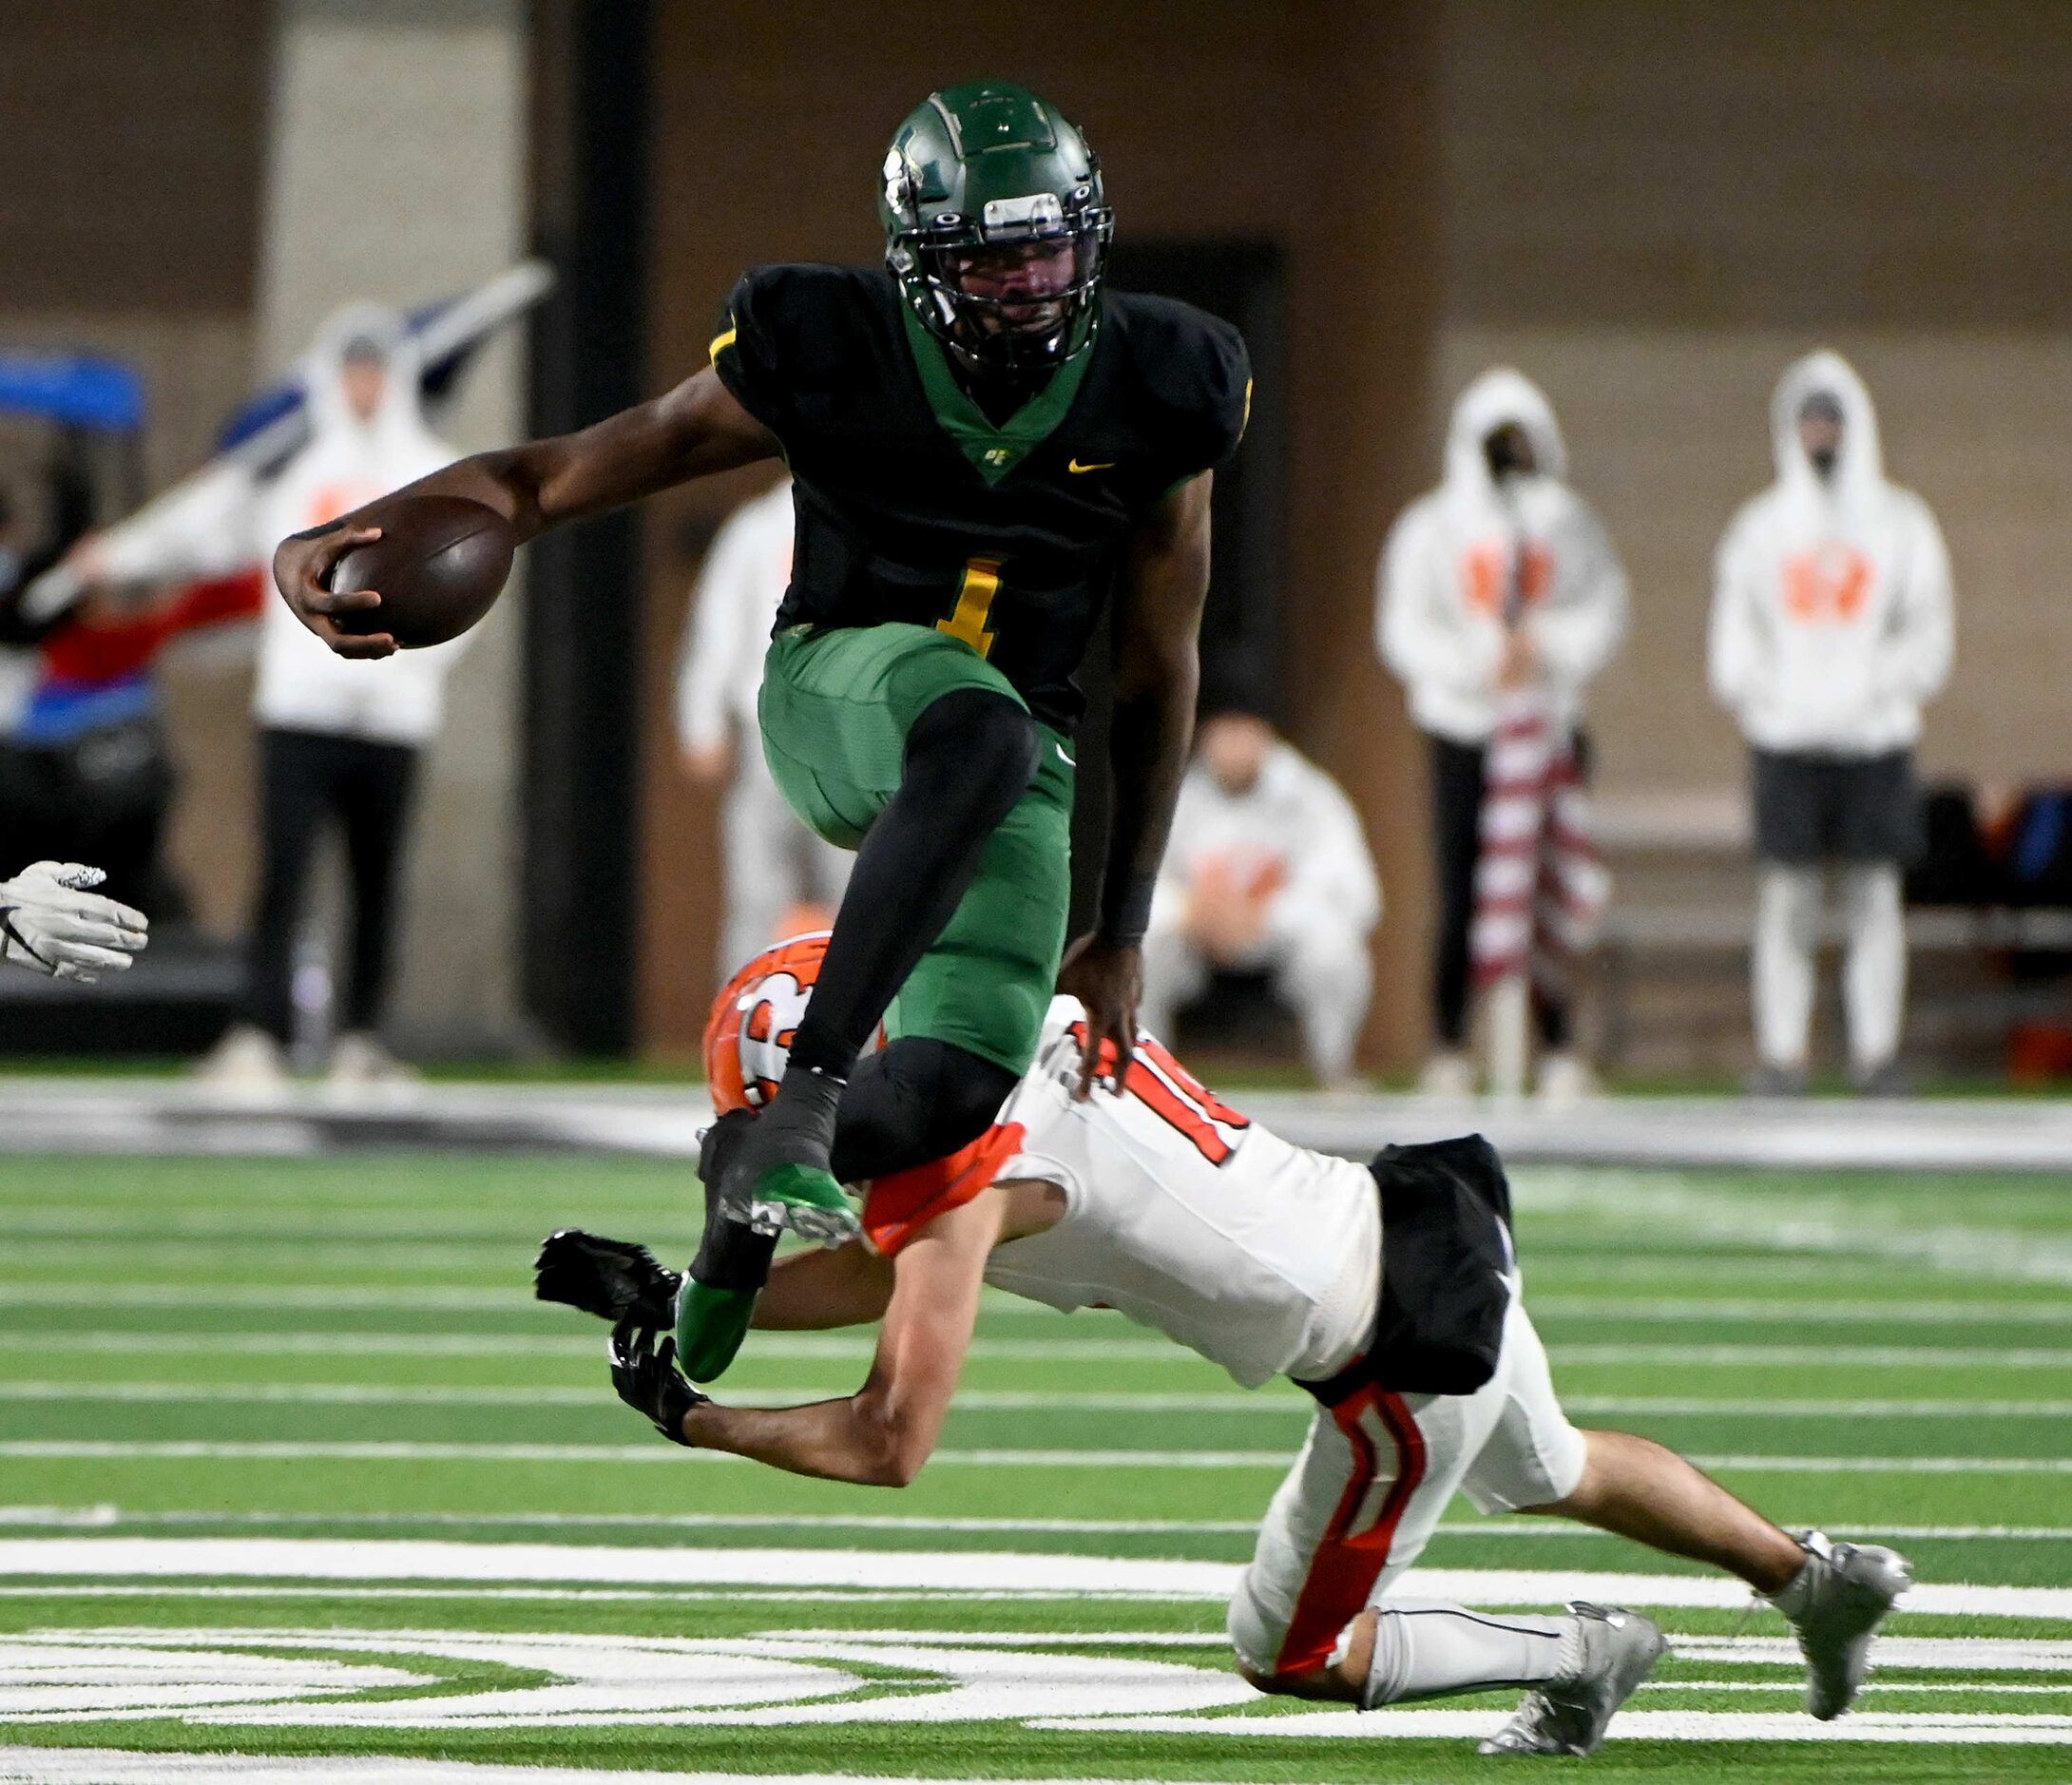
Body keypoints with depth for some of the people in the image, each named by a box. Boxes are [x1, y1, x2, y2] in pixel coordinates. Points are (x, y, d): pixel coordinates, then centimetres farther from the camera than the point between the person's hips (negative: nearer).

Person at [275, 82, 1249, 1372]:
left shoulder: (1152, 403, -5)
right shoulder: (834, 357, -11)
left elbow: (1160, 679, 6)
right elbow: (557, 475, -7)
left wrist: (1123, 931, 8)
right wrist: (337, 542, -23)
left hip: (1022, 759, 3)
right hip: (840, 689, -3)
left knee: (956, 1093, -18)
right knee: (984, 730, -41)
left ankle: (754, 1186, 18)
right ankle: (800, 1097, -40)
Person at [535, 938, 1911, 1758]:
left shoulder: (967, 1160, -24)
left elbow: (891, 1442, -24)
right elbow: (891, 1267, 12)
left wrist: (694, 1419, -12)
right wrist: (674, 1296, 6)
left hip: (1413, 1357, -8)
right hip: (1425, 1236, 8)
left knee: (1293, 1653, 12)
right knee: (1554, 1473, 36)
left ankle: (1581, 1657, 24)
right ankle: (1822, 1577, 51)